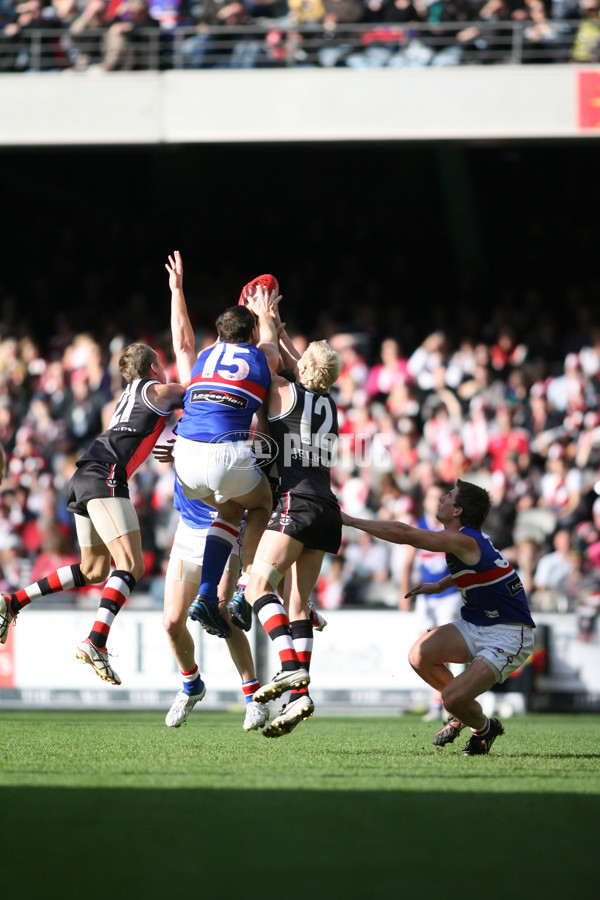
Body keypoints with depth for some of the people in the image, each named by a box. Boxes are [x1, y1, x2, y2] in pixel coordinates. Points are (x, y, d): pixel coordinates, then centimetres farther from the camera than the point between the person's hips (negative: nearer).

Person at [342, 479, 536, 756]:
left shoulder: (464, 541, -24)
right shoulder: (469, 539, 5)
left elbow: (404, 534, -29)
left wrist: (351, 520, -23)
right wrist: (439, 585, 19)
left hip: (507, 638, -9)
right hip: (474, 625, 9)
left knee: (452, 698, -19)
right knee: (420, 655, -11)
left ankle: (484, 728, 15)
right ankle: (463, 712, 14)